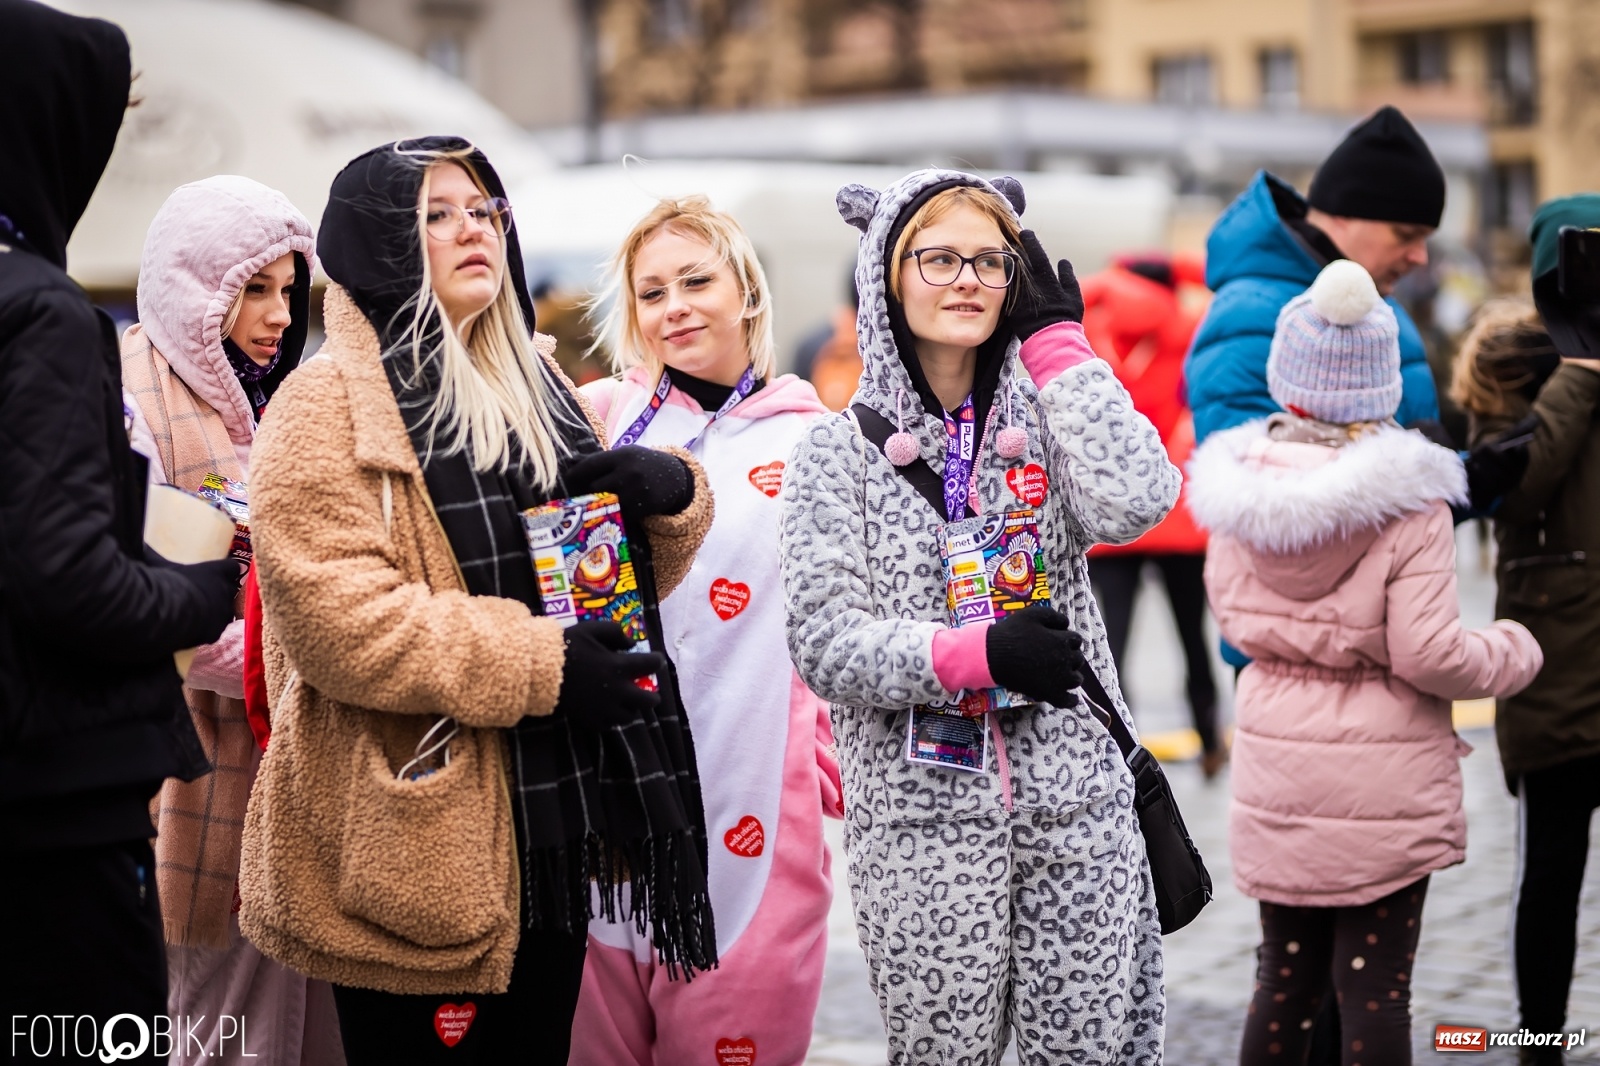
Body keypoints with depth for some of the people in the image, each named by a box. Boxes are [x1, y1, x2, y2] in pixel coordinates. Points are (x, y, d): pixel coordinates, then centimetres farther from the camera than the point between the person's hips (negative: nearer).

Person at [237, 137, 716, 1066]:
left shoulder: (540, 392, 16)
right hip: (418, 831, -7)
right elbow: (333, 614, -19)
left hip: (555, 814, 7)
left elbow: (636, 567, 22)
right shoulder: (330, 405, -7)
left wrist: (671, 494, -1)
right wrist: (536, 665, -22)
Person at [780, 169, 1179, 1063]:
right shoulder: (839, 450, 2)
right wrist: (978, 655, -20)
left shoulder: (1047, 420, 9)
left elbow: (1135, 503, -13)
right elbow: (826, 644, -7)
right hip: (921, 814, -2)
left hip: (1077, 801, 2)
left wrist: (1058, 341, -6)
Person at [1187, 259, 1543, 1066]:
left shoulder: (1238, 483, -2)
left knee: (1287, 971, 16)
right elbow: (1430, 655, -16)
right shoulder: (1410, 502, -15)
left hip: (1276, 767, 4)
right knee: (1375, 982, 4)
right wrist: (1513, 653, 2)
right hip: (1385, 778, -4)